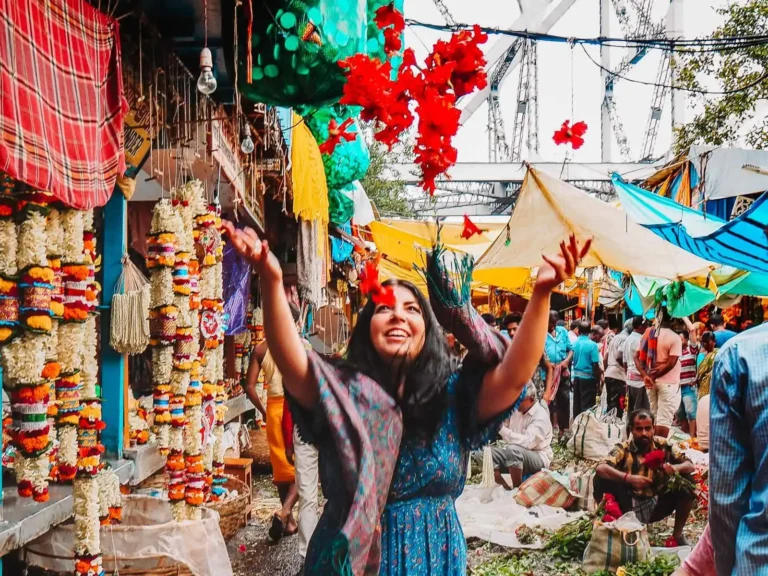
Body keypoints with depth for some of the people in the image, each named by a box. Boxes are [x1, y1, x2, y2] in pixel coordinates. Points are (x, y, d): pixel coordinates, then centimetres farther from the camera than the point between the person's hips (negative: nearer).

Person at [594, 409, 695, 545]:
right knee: (602, 479, -27)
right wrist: (629, 478, -43)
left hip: (656, 505, 3)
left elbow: (690, 466, -6)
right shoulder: (623, 449, -13)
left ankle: (677, 534, 4)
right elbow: (600, 469, -28)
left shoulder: (664, 446, -4)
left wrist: (675, 468, -29)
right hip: (629, 506, -3)